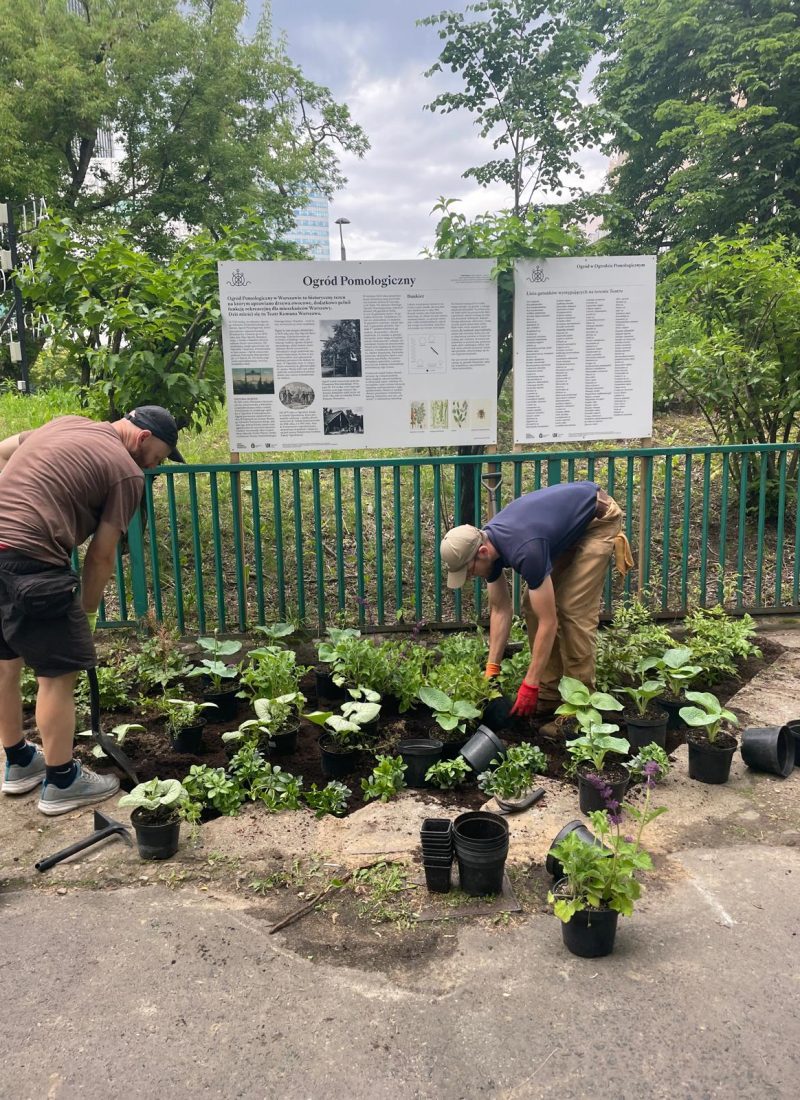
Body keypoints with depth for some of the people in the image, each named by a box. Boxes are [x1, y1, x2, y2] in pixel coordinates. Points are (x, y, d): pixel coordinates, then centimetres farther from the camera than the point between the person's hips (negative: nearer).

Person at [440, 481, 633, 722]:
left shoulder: (525, 550, -39)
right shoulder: (487, 543, -13)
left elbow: (548, 621, -33)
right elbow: (500, 609, -3)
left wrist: (530, 685, -28)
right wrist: (491, 669, -5)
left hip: (598, 519, -8)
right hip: (567, 525, 8)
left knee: (575, 609, -16)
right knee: (532, 606, 0)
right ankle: (550, 695, 9)